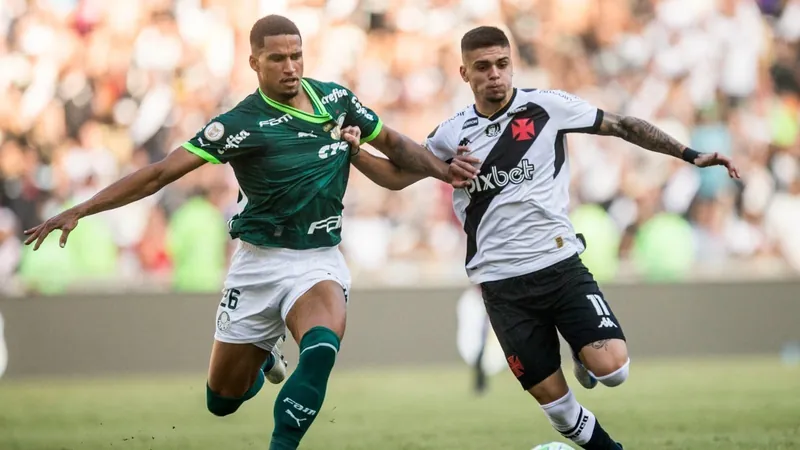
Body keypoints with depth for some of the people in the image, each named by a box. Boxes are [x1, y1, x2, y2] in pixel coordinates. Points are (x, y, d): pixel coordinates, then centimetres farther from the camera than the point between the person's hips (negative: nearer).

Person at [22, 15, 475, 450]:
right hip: (259, 263, -1)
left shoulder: (337, 98, 0)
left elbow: (393, 143, 18)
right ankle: (263, 356, 43)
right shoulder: (242, 124, -13)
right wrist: (78, 211, -22)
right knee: (223, 401, 9)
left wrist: (443, 169, 2)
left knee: (321, 349, -33)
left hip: (319, 261, 1)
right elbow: (161, 173, -16)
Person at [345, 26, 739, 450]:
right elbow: (397, 176, 13)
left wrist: (690, 155, 1)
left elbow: (621, 126, 4)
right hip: (503, 285, 1)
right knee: (552, 399, 0)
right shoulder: (452, 135, 4)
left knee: (612, 369, -18)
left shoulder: (546, 107, -2)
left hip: (560, 266, -1)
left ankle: (584, 357, 17)